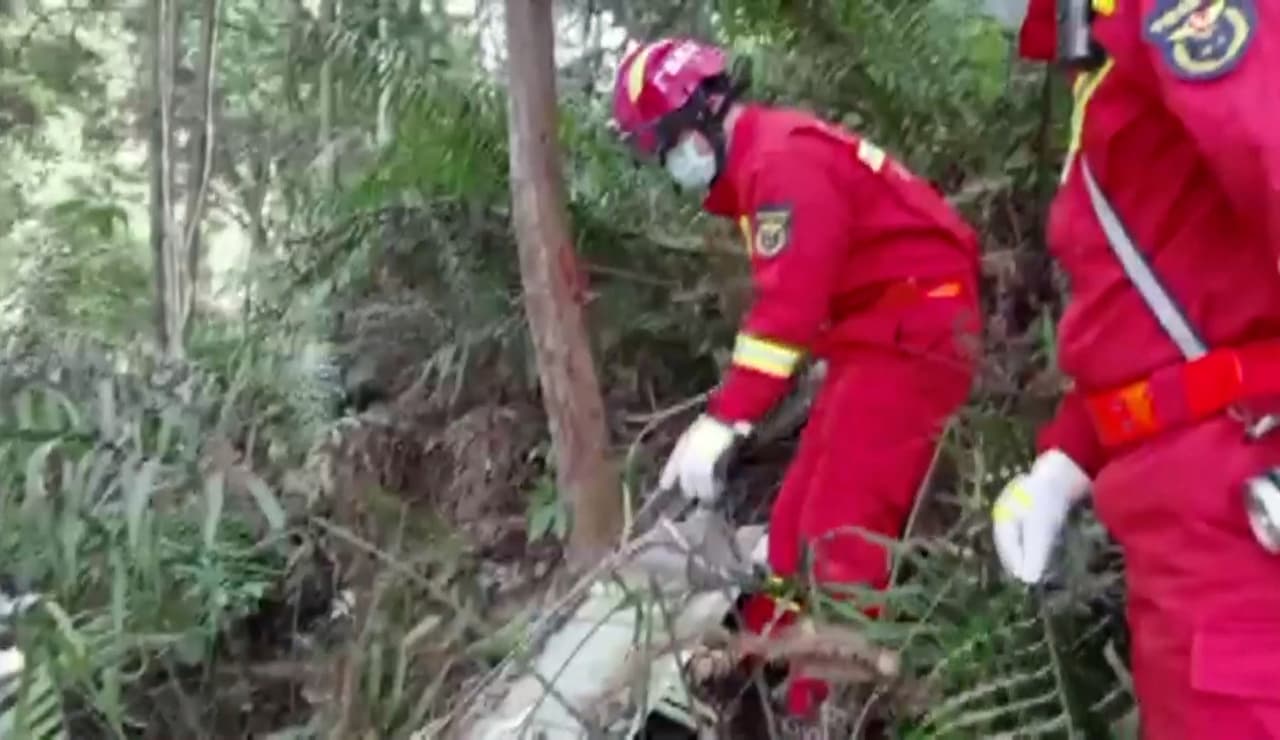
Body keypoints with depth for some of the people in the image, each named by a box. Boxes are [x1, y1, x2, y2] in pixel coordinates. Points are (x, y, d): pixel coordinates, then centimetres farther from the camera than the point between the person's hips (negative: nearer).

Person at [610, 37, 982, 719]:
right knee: (798, 520, 11)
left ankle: (824, 704, -7)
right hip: (876, 337, 10)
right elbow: (781, 301, 18)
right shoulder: (761, 167, 16)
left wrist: (722, 420, -25)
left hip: (913, 333, -10)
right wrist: (729, 413, 16)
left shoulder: (784, 158, -17)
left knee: (842, 530, -13)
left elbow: (790, 306, -25)